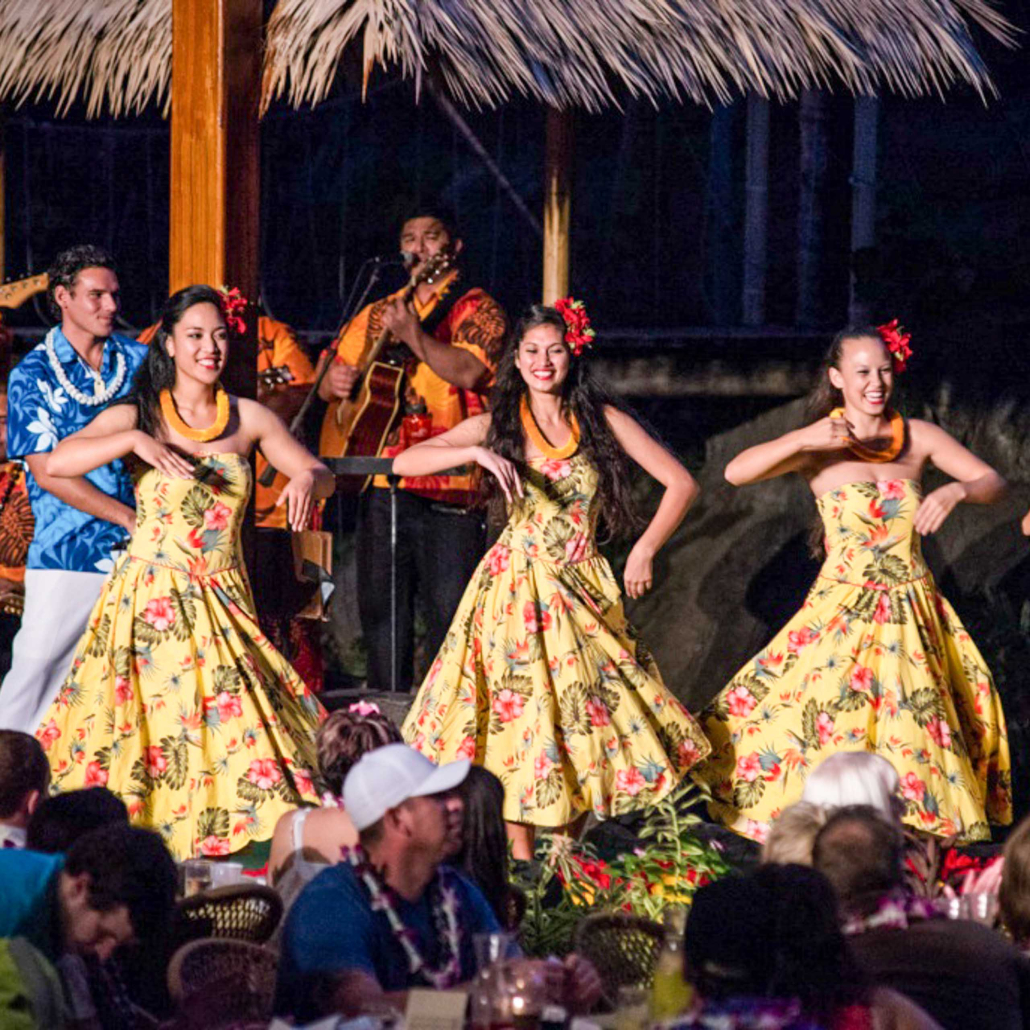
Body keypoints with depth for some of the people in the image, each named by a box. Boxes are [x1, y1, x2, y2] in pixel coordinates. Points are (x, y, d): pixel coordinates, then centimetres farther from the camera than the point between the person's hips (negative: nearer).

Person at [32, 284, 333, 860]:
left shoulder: (249, 418, 8)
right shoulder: (139, 415, 0)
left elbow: (323, 476, 10)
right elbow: (58, 463, -13)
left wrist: (306, 479, -14)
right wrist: (135, 441, -26)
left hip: (223, 603, 2)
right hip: (149, 598, -2)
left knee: (235, 722, -7)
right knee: (135, 722, -7)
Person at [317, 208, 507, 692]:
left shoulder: (476, 309, 3)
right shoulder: (378, 314, 19)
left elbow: (470, 371, -15)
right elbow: (328, 374, 20)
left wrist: (413, 334, -21)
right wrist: (332, 381, -3)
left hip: (449, 487, -5)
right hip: (383, 479, 5)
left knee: (449, 611, -9)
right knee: (379, 608, 8)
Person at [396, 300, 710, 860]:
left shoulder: (602, 421, 3)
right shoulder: (498, 425, 2)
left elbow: (681, 483, 4)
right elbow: (404, 462, -8)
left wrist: (644, 549, -3)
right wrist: (478, 453, -22)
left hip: (581, 587, 1)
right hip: (517, 587, -1)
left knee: (586, 710, -3)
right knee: (519, 711, -4)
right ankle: (521, 855, 3)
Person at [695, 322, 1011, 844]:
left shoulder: (918, 436, 5)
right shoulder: (821, 442, -3)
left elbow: (995, 483, 3)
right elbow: (735, 472, -14)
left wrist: (956, 490, -19)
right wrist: (804, 440, -26)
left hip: (912, 612, 3)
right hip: (842, 609, -3)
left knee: (911, 722, 1)